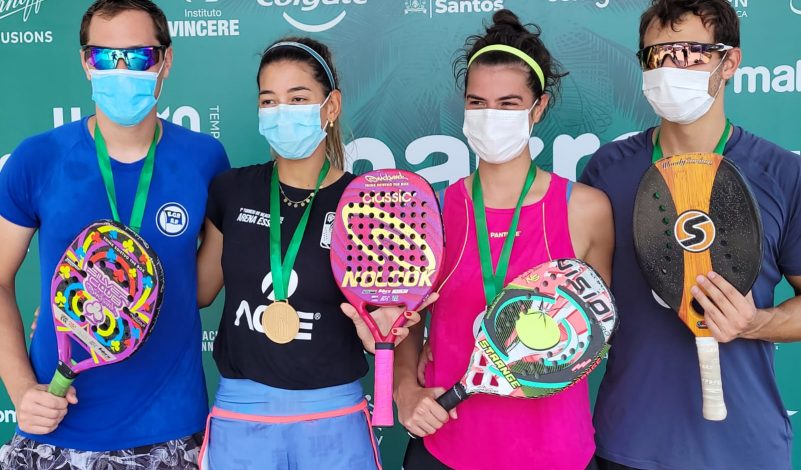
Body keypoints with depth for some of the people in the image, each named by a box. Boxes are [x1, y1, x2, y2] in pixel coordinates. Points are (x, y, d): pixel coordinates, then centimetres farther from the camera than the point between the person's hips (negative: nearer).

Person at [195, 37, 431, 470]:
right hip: (240, 415, 2)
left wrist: (375, 327, -19)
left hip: (333, 419, -1)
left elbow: (379, 310, 2)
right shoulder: (232, 191, -1)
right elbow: (199, 289, 9)